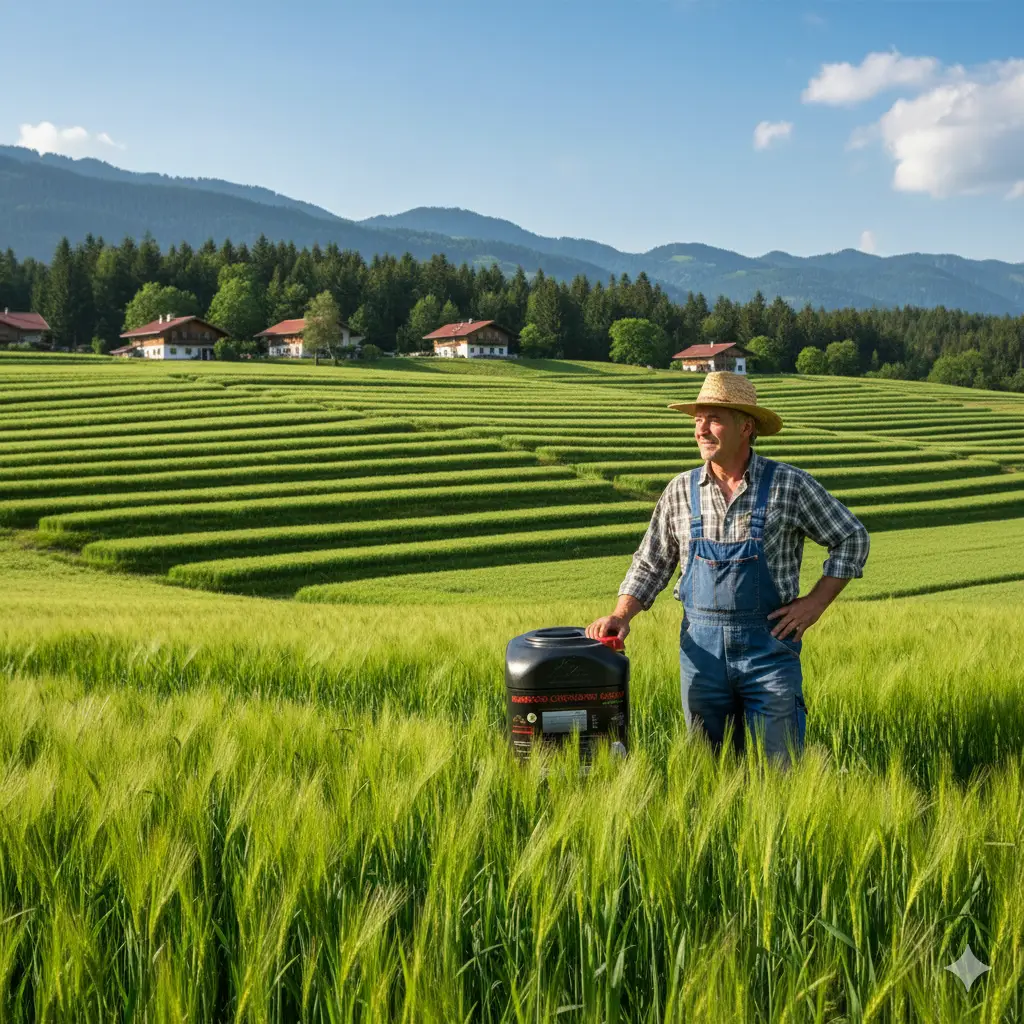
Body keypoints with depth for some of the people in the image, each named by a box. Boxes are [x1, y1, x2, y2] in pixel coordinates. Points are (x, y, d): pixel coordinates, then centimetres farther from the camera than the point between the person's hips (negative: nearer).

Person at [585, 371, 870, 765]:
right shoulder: (681, 491, 4)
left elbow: (852, 538, 4)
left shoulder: (789, 485, -5)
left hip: (768, 644, -3)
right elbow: (650, 564, 11)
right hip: (701, 645, 3)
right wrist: (621, 615, -3)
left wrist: (815, 603, -4)